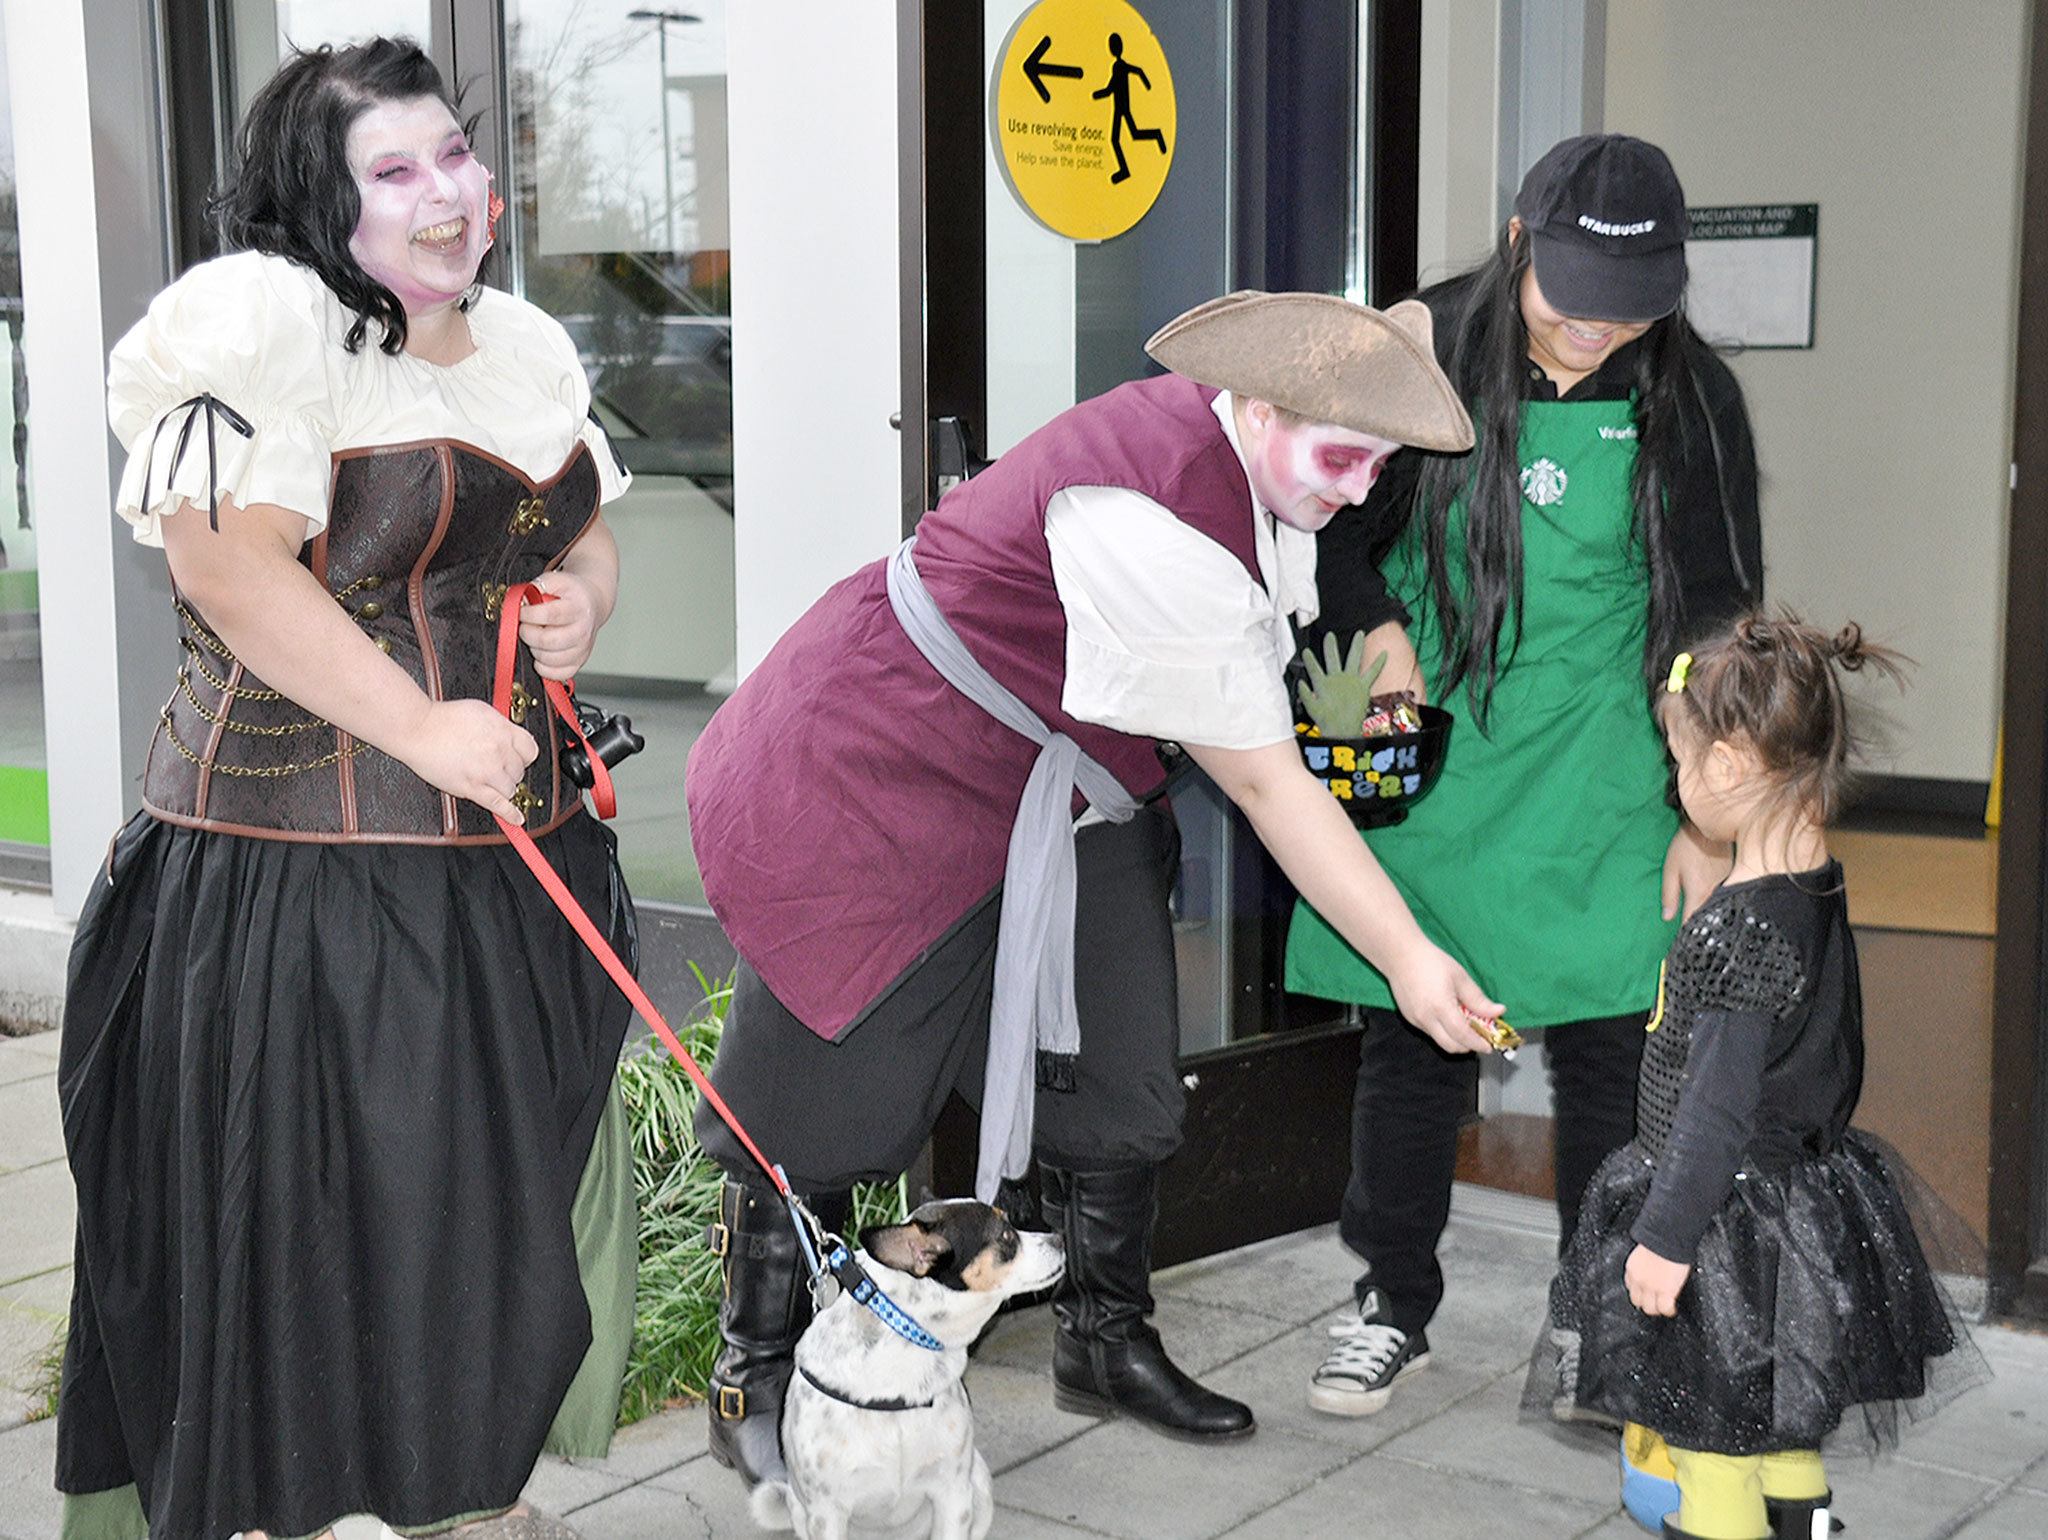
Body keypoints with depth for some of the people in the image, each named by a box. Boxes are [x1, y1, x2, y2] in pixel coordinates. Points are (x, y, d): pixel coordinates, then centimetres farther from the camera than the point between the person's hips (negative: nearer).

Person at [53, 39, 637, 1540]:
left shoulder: (526, 346, 13)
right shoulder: (265, 323, -12)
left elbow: (583, 533, 24)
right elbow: (229, 565, -21)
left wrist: (581, 603, 0)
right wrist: (422, 728, -24)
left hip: (513, 854, 8)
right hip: (307, 856, -8)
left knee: (511, 1184, 16)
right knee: (312, 1205, 1)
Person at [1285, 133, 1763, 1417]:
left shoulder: (1689, 399, -4)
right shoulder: (1422, 351, -6)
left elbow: (1716, 615, 2)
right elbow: (1331, 517, 8)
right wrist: (1377, 631, -9)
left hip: (1601, 782, 0)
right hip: (1432, 769, 0)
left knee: (1610, 1050, 2)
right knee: (1414, 1042, 7)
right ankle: (1396, 1308, 25)